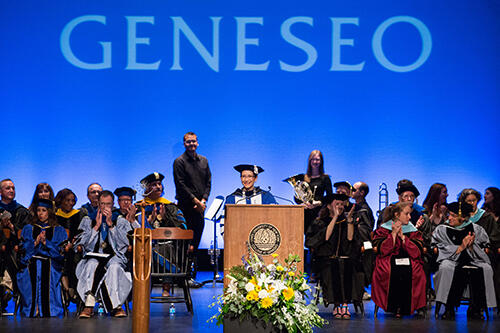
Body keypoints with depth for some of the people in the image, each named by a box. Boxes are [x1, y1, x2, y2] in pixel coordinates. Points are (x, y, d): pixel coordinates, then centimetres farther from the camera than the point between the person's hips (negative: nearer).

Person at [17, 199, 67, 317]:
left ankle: (46, 311, -30)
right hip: (31, 262, 1)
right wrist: (35, 242, -5)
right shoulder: (28, 229, 21)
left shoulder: (59, 231, 16)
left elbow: (60, 252, 4)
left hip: (51, 264, -1)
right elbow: (23, 250, 10)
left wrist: (46, 242, -7)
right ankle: (32, 310, -26)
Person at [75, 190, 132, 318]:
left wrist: (110, 224, -7)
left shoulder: (121, 222, 14)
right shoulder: (88, 221, 16)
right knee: (93, 264, -36)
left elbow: (123, 244, -2)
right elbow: (84, 244, 4)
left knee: (114, 266, -37)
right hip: (93, 256, 1)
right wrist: (97, 226, -3)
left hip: (114, 257, -1)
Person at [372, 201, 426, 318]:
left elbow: (417, 252, -2)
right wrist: (393, 234, -9)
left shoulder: (413, 231, 13)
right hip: (388, 261, -1)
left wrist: (403, 237, -8)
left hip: (409, 261, 1)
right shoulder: (383, 229, 8)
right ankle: (394, 306, -21)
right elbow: (382, 250, -5)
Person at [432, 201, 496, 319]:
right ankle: (449, 309, -29)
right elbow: (443, 252, -2)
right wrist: (460, 247, -13)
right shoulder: (441, 230, 5)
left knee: (485, 269, -31)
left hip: (473, 261, 1)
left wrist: (471, 246, -15)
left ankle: (475, 309, -21)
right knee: (446, 267, -37)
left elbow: (481, 252, 5)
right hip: (451, 260, -1)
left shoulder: (476, 229, 7)